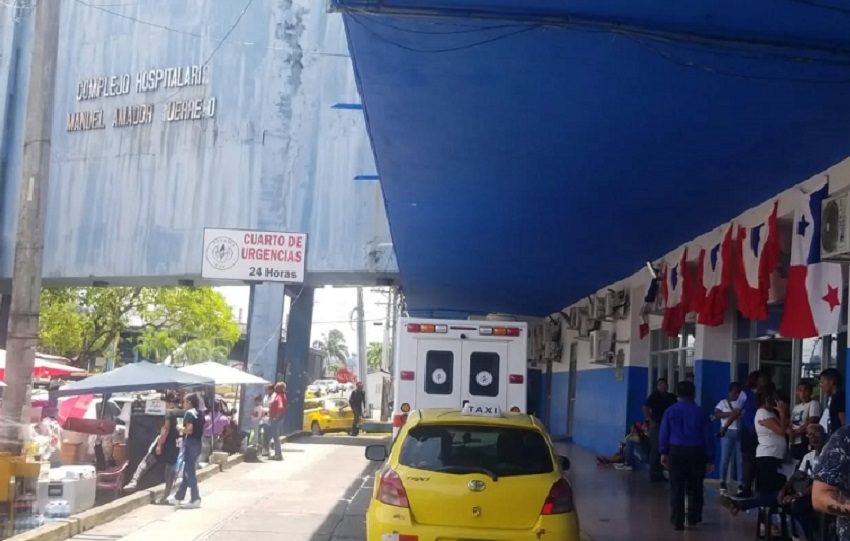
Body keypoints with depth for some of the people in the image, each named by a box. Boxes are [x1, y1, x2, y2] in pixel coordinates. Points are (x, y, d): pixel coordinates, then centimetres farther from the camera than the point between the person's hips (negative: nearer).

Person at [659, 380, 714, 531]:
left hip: (676, 451, 0)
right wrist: (710, 459, 9)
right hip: (696, 452, 0)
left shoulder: (670, 411, 1)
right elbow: (708, 437, 3)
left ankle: (677, 521, 1)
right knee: (694, 487, 15)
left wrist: (663, 452, 15)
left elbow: (663, 433, 3)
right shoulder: (701, 412, 1)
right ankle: (693, 517, 22)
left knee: (676, 488, 3)